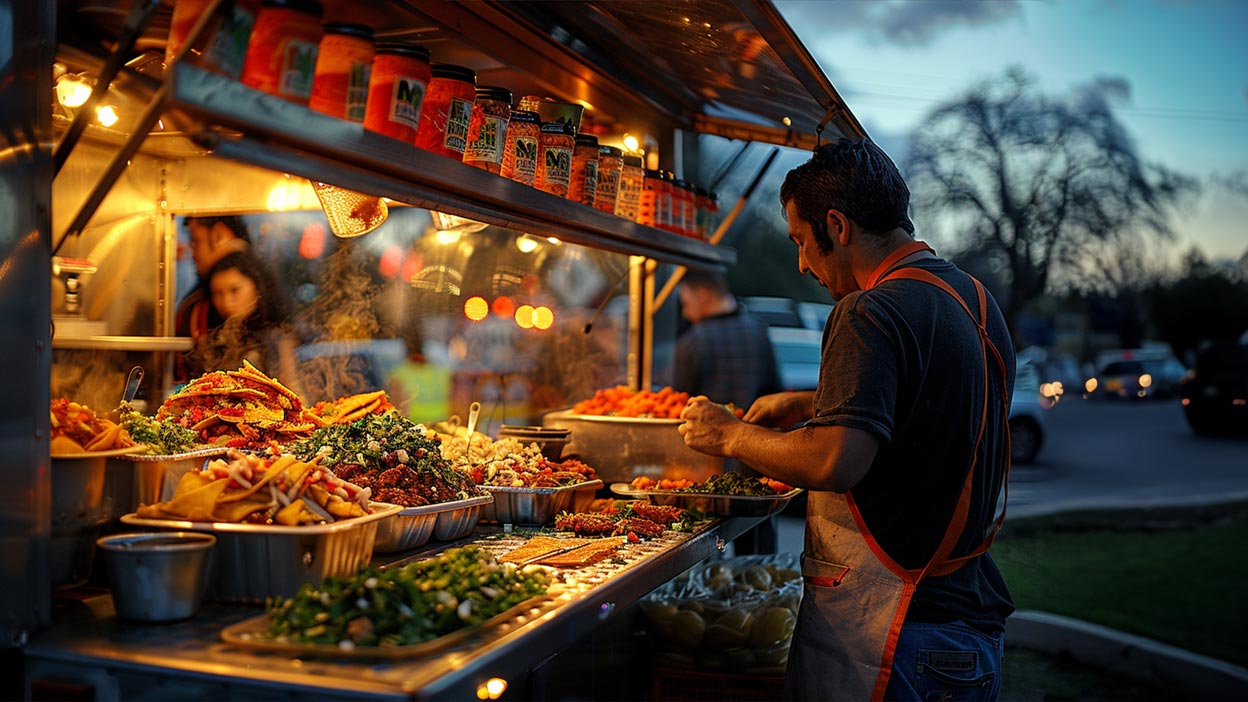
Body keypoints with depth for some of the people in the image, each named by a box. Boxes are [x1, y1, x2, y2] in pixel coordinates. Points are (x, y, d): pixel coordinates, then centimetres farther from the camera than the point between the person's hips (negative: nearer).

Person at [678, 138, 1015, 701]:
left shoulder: (872, 313, -20)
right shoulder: (974, 299, 10)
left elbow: (834, 461, -30)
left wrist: (730, 435, -14)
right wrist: (809, 403, 19)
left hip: (882, 627, -9)